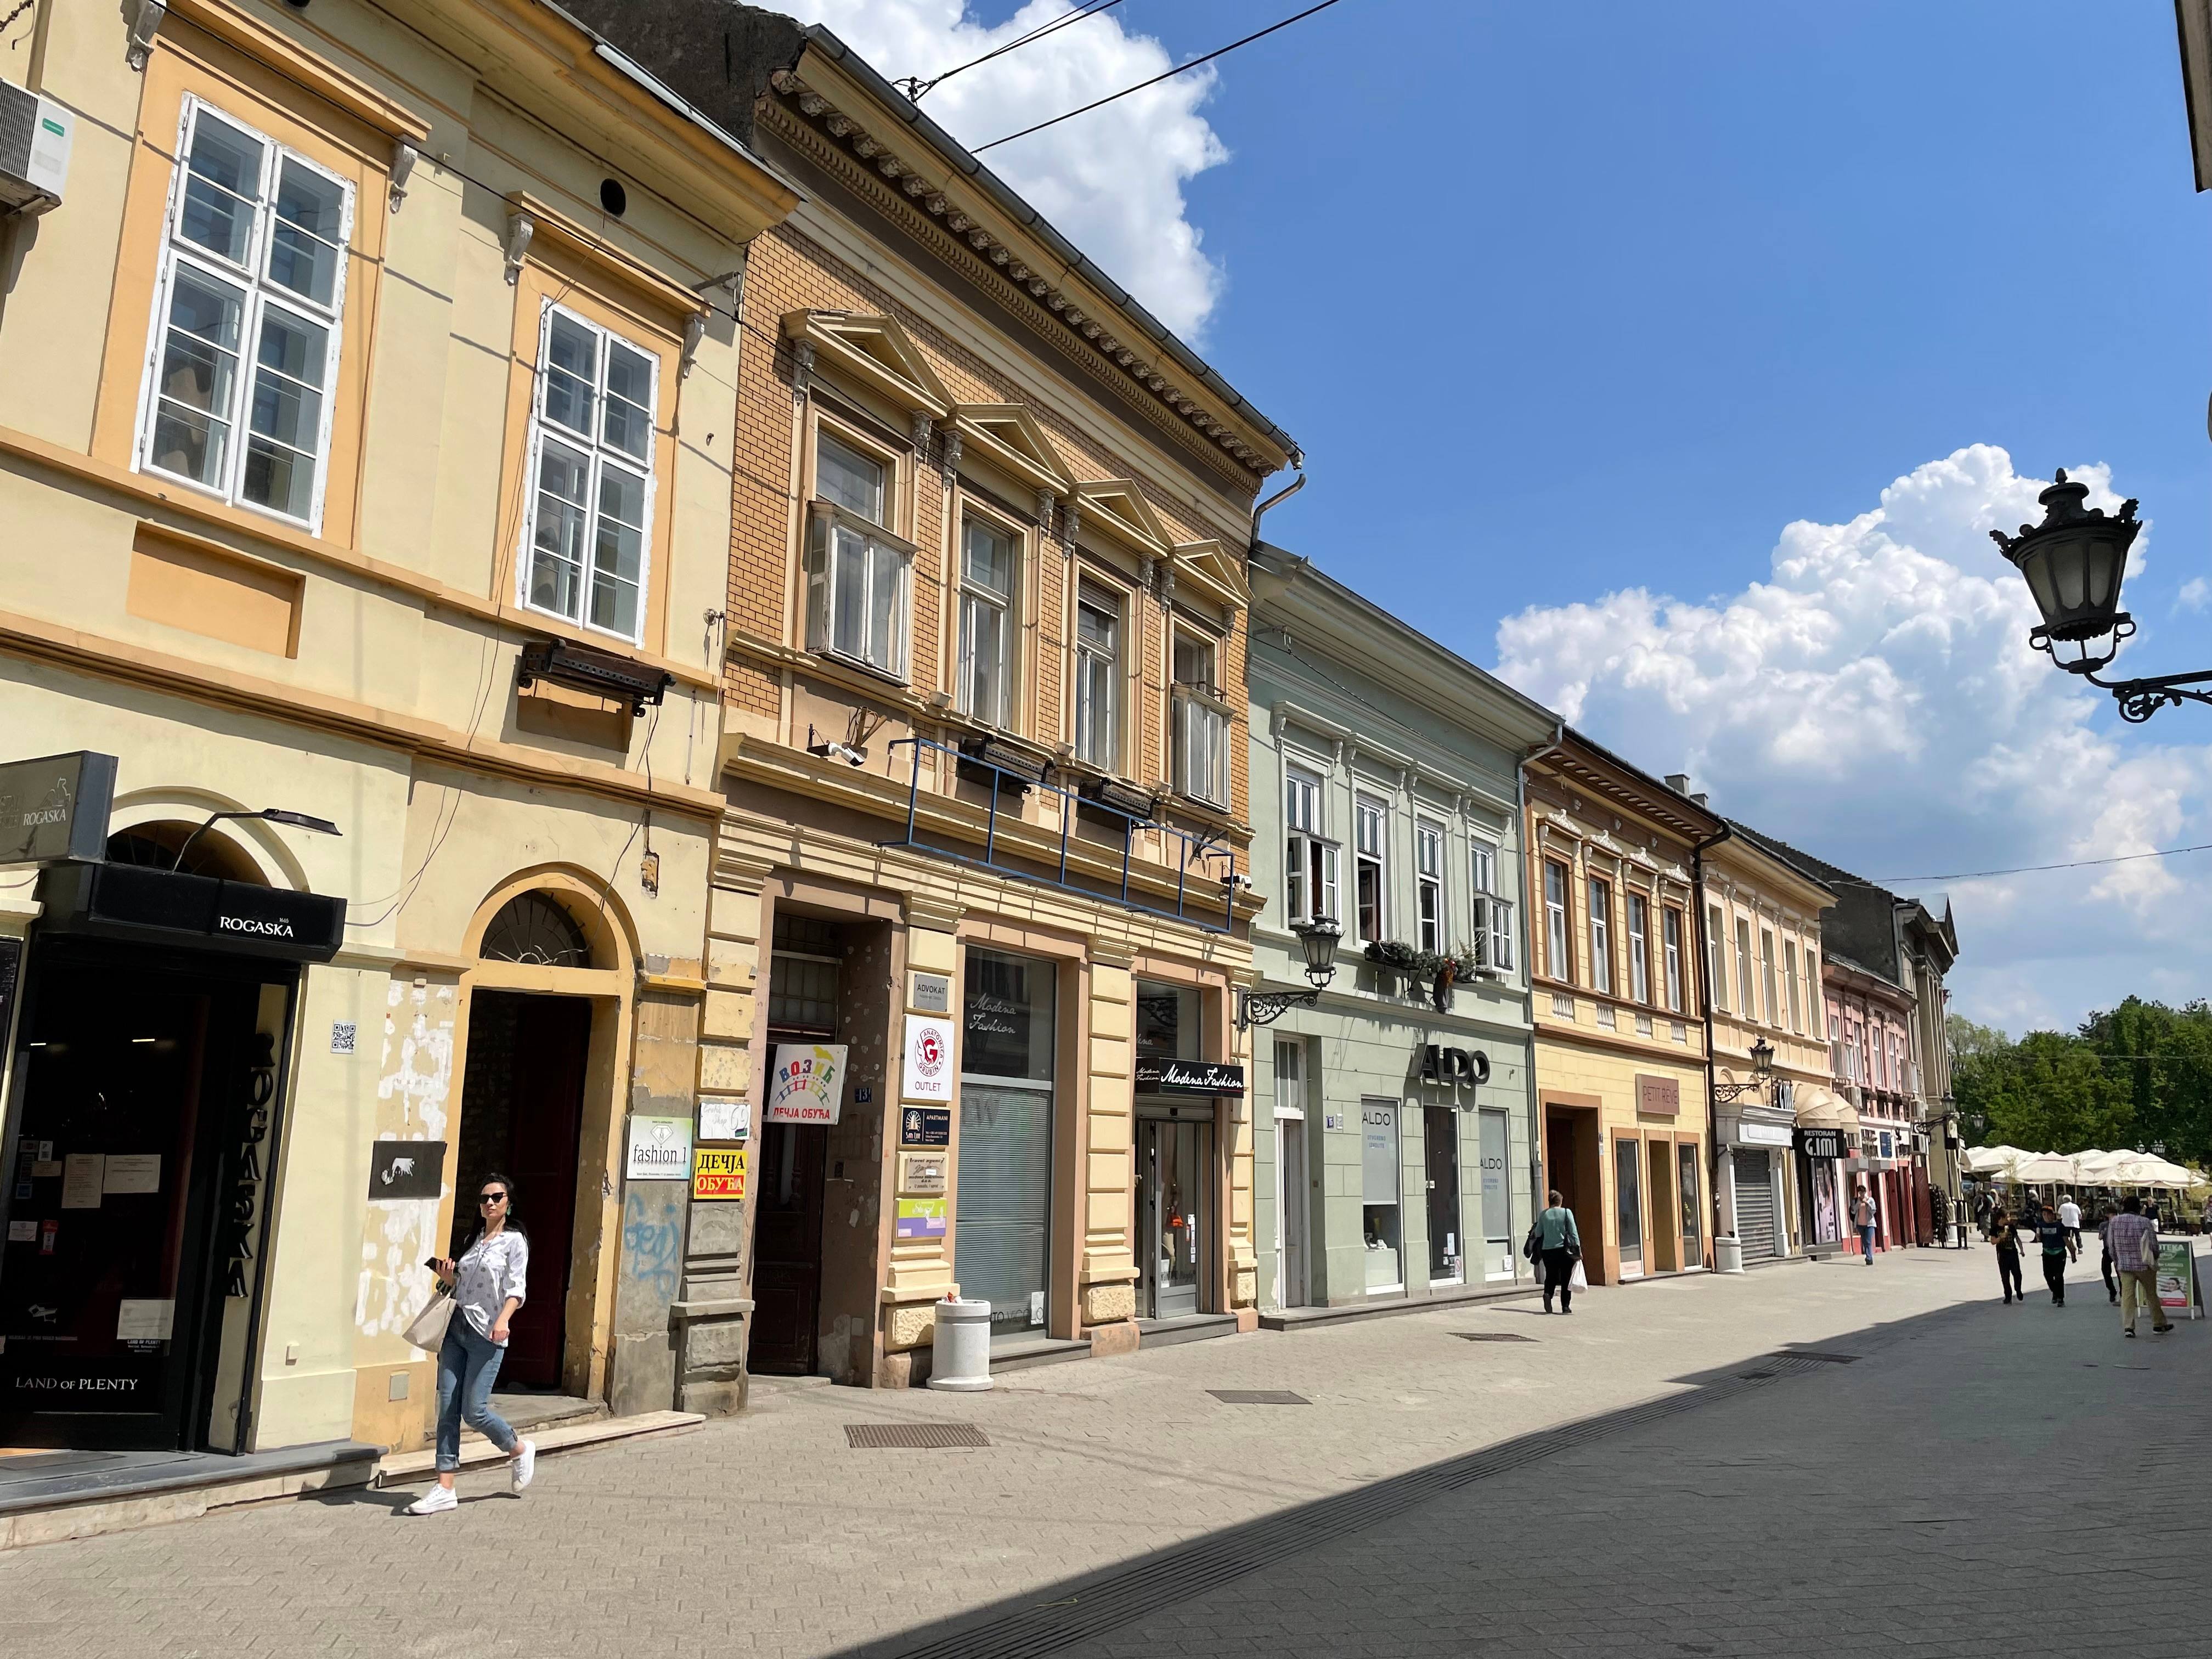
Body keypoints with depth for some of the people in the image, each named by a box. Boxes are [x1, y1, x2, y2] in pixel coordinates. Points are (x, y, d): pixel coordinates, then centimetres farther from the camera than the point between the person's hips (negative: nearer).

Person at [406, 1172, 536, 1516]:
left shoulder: (514, 1241, -3)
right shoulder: (473, 1239, 17)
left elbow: (516, 1288, -12)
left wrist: (503, 1319, -28)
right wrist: (448, 1278, 4)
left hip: (487, 1335, -6)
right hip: (457, 1328, 6)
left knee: (474, 1411, -7)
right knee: (447, 1409, 0)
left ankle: (520, 1450, 18)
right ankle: (445, 1488, 3)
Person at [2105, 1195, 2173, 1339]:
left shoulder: (2115, 1221, -2)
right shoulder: (2145, 1222, -11)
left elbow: (2110, 1244, 4)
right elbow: (2154, 1245, -8)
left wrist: (2116, 1261, 18)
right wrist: (2154, 1259, 13)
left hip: (2124, 1265, 1)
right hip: (2144, 1264, -1)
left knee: (2127, 1295, 0)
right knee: (2151, 1294, 15)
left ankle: (2128, 1327, -8)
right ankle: (2159, 1323, 29)